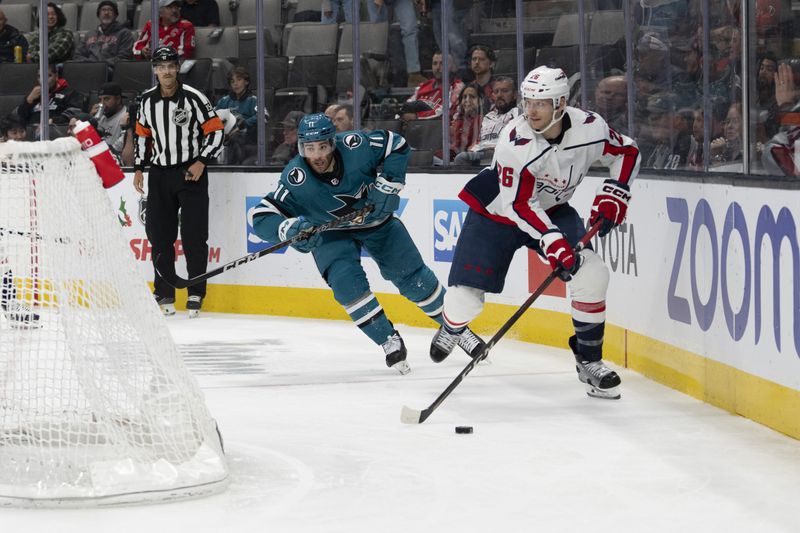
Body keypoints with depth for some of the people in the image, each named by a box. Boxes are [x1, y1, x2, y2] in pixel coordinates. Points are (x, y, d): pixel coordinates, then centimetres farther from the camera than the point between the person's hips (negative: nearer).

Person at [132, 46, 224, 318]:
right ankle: (165, 295, 13)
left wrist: (202, 162, -15)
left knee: (193, 234, -6)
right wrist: (138, 168, 12)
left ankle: (196, 294, 2)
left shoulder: (193, 98, -9)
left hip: (191, 172, -5)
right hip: (159, 174, 5)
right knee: (159, 234, 5)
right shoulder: (147, 100, 6)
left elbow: (215, 130, -7)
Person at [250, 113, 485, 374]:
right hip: (330, 232, -1)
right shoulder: (296, 180, -31)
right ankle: (389, 340, -7)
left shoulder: (355, 146, -29)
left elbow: (396, 145, -13)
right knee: (346, 282, -24)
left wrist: (388, 185, -21)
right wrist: (287, 228, -52)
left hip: (375, 219, 1)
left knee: (413, 276, 2)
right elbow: (261, 215, -32)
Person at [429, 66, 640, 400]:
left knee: (592, 274, -20)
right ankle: (452, 327, 35)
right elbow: (519, 204, -31)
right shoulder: (515, 141, -31)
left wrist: (613, 195, -13)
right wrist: (553, 242, -40)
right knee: (465, 296, -6)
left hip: (552, 210, 3)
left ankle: (589, 361, -3)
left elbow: (626, 153, 0)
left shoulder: (590, 127, -19)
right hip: (497, 212, -3)